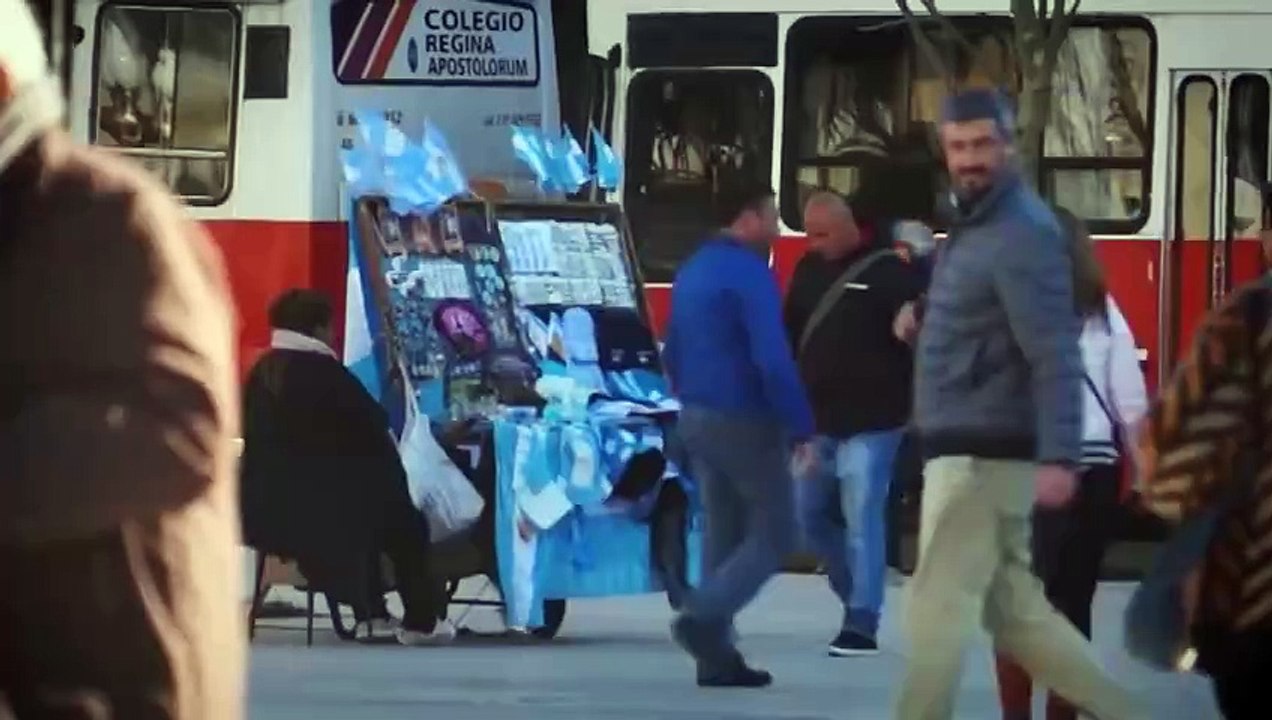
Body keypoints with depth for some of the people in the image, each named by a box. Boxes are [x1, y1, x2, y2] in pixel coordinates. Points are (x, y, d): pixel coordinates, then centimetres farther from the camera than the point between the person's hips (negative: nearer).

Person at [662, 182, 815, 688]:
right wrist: (801, 427, -18)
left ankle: (717, 656, 9)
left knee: (723, 534, 12)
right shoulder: (749, 273, -16)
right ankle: (704, 617, -18)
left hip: (697, 419, 9)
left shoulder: (694, 270, 12)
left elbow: (672, 352, 20)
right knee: (774, 535, -1)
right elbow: (773, 360, -22)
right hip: (745, 421, -9)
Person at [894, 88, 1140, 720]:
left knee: (940, 608, -6)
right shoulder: (973, 225, 17)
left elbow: (1054, 354, -23)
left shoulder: (1021, 233, -15)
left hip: (982, 455, -10)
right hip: (971, 453, 10)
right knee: (1013, 609, 12)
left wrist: (1059, 458, -30)